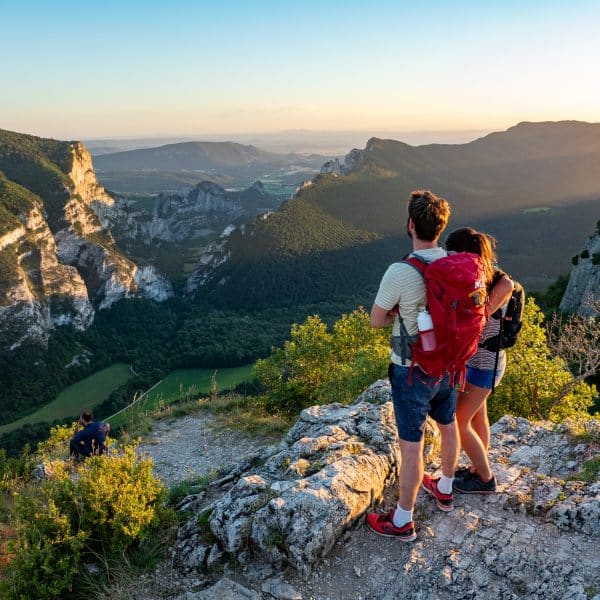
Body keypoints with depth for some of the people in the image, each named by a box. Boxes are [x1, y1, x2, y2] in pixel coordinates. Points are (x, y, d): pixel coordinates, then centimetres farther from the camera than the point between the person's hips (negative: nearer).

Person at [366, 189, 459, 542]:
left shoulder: (399, 273, -28)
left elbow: (377, 321, -15)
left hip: (412, 371, -6)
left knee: (411, 445, 6)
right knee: (448, 424, 26)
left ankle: (402, 522, 24)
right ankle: (444, 490, 50)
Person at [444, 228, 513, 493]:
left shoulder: (503, 283, -25)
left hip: (485, 362, -7)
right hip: (470, 355, 8)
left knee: (457, 423, 2)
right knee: (477, 415, 22)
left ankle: (485, 479, 22)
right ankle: (478, 467, 42)